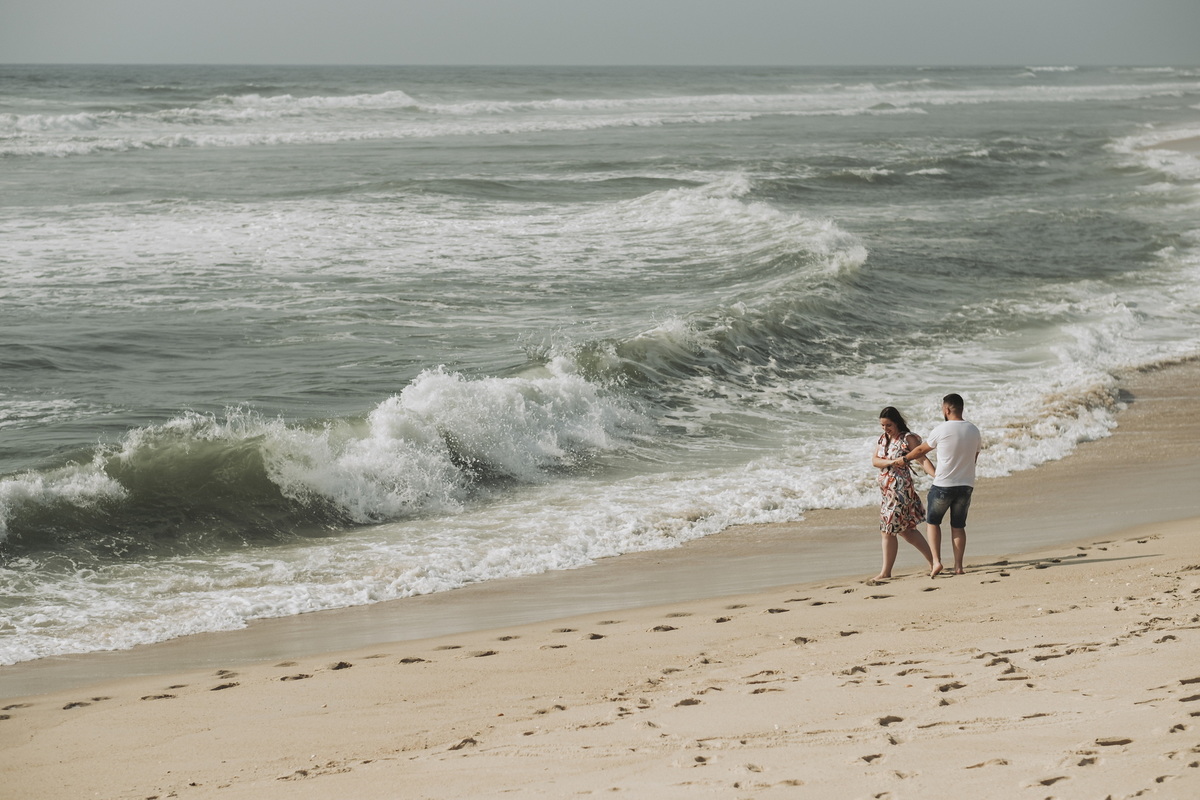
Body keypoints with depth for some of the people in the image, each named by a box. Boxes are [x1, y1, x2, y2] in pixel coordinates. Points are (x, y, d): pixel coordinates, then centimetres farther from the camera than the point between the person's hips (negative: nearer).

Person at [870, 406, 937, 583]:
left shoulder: (908, 439, -10)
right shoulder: (883, 438, 11)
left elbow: (923, 459, -17)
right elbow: (874, 460, 0)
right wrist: (892, 462, -18)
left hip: (901, 489, -8)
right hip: (888, 489, 8)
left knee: (888, 531, -3)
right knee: (905, 530, 12)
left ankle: (886, 573, 6)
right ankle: (932, 560, 20)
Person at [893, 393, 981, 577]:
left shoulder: (941, 430, -11)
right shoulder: (974, 431, 3)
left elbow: (921, 450, 3)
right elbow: (974, 458, 13)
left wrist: (905, 459, 21)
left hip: (943, 485, -4)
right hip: (966, 484, 4)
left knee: (933, 521, 13)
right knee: (958, 525, 13)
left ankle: (936, 561, 0)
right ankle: (958, 566, 9)